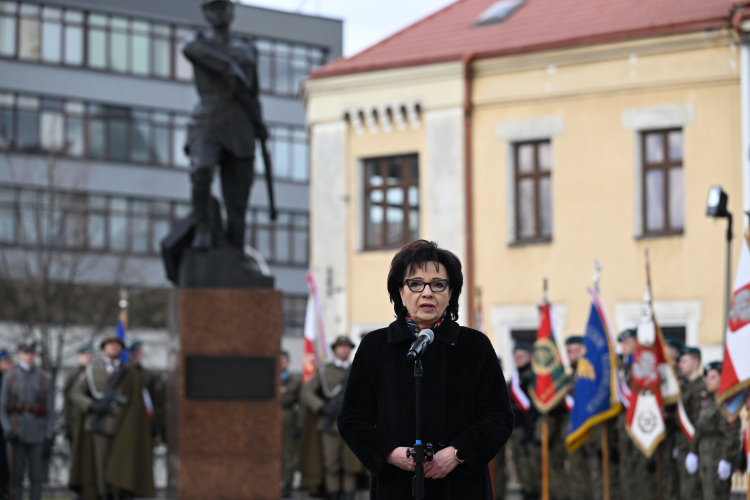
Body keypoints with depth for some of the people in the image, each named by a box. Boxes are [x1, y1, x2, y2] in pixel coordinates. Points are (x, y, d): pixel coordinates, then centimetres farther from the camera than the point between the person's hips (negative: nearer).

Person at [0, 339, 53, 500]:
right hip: (18, 435, 0)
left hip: (37, 436, 0)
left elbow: (50, 410, 4)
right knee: (17, 477, 1)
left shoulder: (45, 378, 6)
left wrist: (49, 438, -3)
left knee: (36, 478, 0)